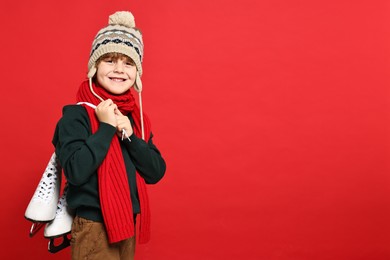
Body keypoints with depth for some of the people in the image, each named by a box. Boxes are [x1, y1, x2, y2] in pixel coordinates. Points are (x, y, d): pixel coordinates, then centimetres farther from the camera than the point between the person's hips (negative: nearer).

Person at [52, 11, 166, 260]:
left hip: (129, 225, 6)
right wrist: (106, 127, -21)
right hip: (94, 229, -6)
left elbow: (156, 173, -1)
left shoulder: (138, 117, 5)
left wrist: (128, 134, -13)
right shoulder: (76, 115, -13)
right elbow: (76, 172, -23)